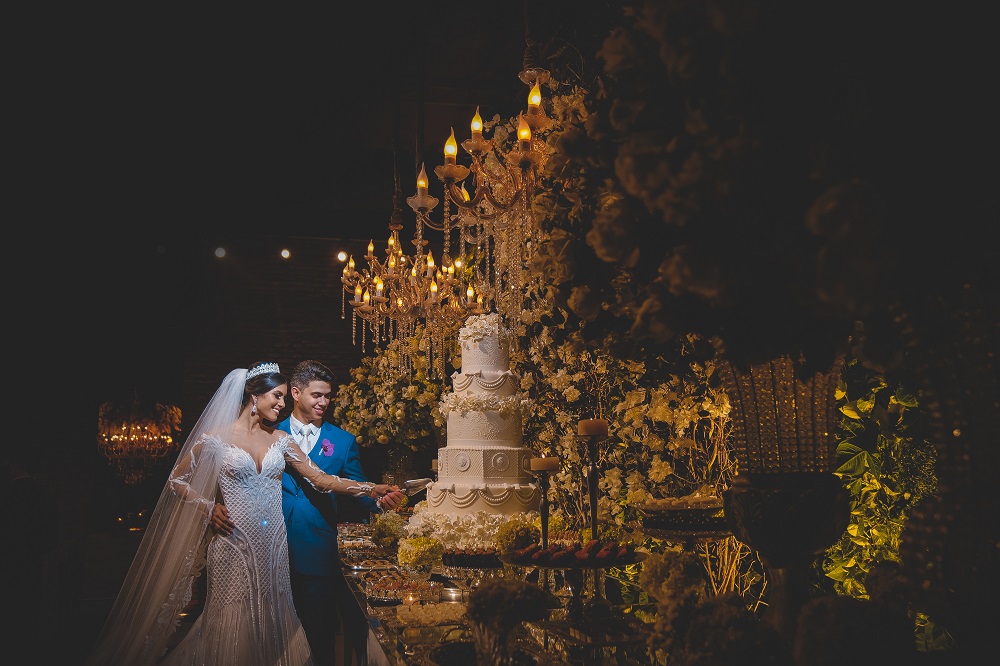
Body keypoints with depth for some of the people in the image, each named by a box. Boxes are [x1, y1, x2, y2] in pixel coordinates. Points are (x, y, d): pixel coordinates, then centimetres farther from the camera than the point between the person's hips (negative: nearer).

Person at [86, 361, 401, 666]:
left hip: (272, 543, 4)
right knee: (234, 621, 0)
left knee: (271, 618, 8)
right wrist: (208, 508, -10)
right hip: (234, 543, -4)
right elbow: (177, 480, 3)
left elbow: (321, 479, 4)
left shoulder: (280, 439, 7)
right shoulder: (216, 438, -5)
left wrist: (371, 488, -6)